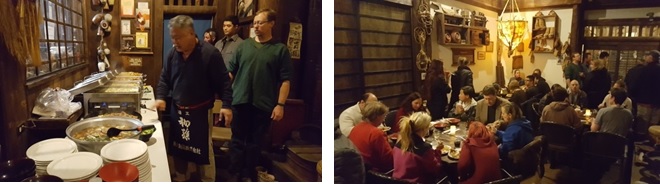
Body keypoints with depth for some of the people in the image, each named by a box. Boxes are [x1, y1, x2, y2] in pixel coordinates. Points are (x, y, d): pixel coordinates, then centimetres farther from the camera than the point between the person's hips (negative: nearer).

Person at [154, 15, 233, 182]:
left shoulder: (209, 53, -16)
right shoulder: (172, 53, 0)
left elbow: (223, 81, -13)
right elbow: (164, 78, 10)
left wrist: (226, 105, -21)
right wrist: (160, 97, -6)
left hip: (200, 112, -5)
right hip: (177, 110, 6)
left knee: (203, 150, 3)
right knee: (178, 148, 17)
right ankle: (180, 178, 36)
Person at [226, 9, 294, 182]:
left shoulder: (280, 49, -1)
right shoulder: (244, 45, 7)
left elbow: (285, 80, -4)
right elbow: (231, 71, 8)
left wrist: (280, 104, -10)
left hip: (263, 104, -2)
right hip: (240, 101, 2)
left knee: (254, 141, 11)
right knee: (237, 139, 9)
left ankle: (248, 174, 25)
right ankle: (234, 173, 20)